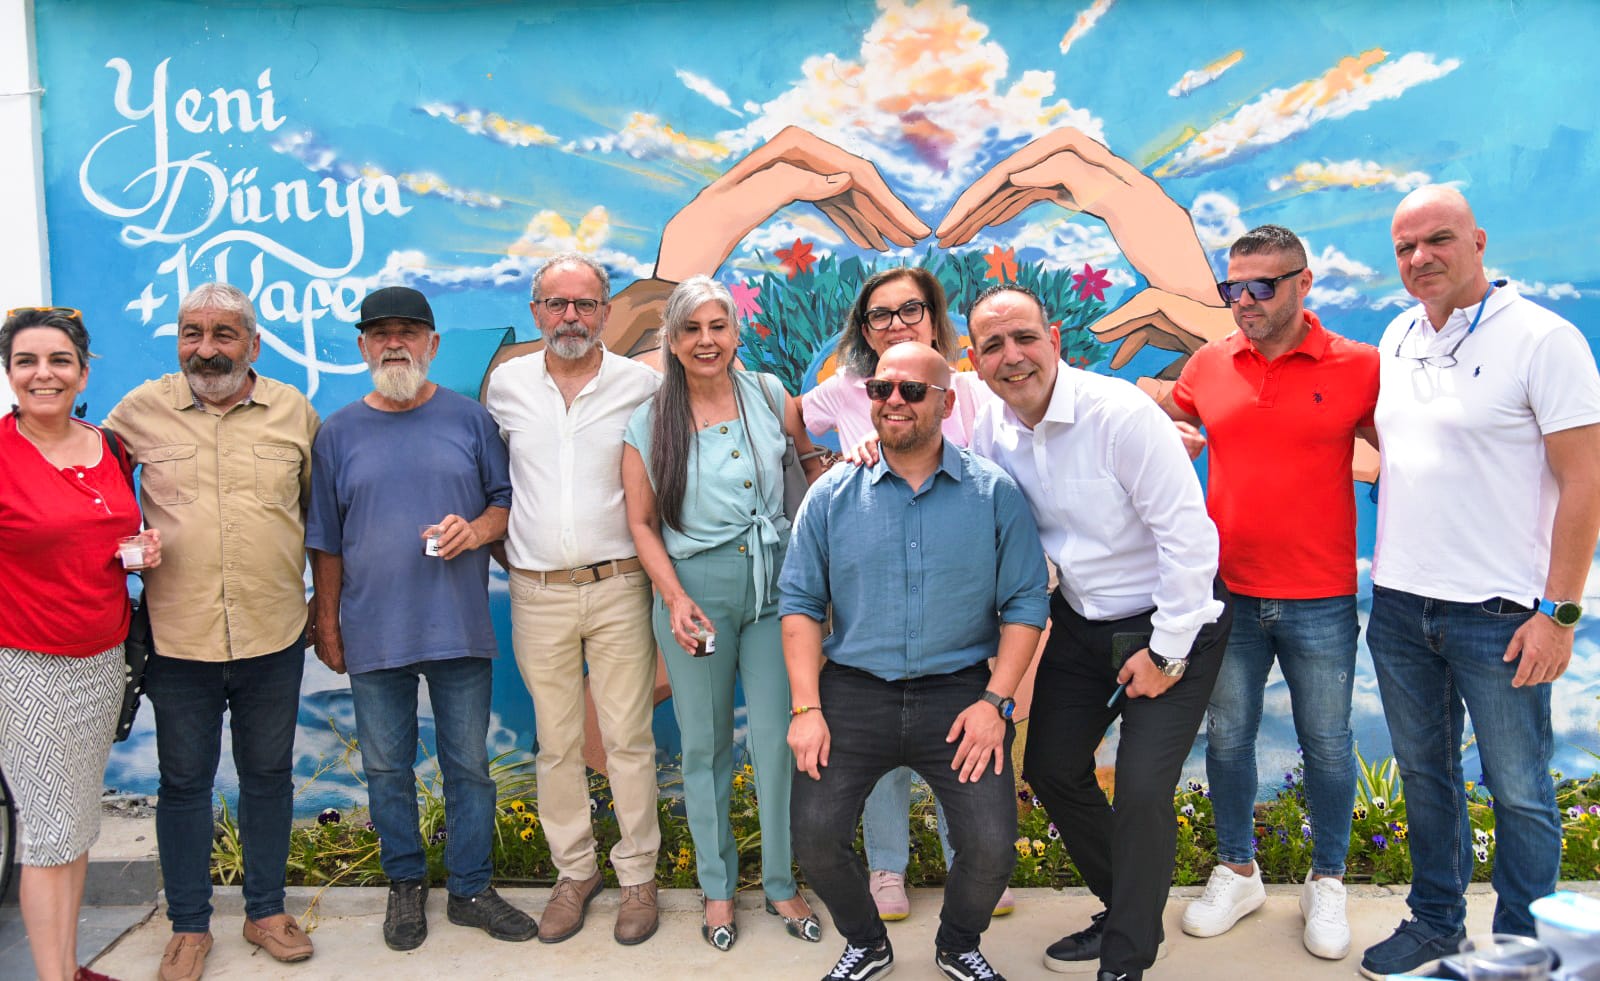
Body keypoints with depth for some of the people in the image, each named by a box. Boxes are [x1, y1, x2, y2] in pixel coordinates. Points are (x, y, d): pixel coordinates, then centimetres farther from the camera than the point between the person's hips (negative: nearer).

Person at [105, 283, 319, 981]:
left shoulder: (293, 411, 2)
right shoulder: (142, 409, -1)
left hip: (274, 636, 1)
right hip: (178, 638, -1)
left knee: (268, 775, 14)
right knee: (183, 781, 11)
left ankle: (266, 911, 31)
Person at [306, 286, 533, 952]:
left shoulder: (470, 419, 3)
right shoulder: (338, 433, 4)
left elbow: (507, 500, 8)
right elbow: (326, 543, 8)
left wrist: (477, 529, -13)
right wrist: (327, 626, 7)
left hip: (460, 629, 0)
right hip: (373, 636, 1)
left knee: (469, 766, 8)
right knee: (387, 769, 11)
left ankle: (470, 888, 23)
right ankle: (406, 884, 29)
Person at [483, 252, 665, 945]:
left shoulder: (642, 385, -2)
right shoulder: (506, 384, 4)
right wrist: (500, 543, 13)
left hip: (618, 585, -2)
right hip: (538, 594, 2)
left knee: (628, 738, 3)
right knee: (556, 743, 9)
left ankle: (638, 875, 17)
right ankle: (574, 870, 25)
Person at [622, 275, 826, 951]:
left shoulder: (768, 396, 2)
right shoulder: (648, 424, 0)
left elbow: (815, 459, 15)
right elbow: (641, 523, 2)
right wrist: (675, 599, -9)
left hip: (773, 584, 1)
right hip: (693, 590, 0)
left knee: (778, 739, 3)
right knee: (705, 744, 9)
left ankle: (782, 883, 22)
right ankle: (718, 886, 27)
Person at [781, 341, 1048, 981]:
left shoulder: (993, 493, 1)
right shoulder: (832, 495, 3)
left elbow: (1025, 603, 1)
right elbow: (800, 602, 3)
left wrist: (995, 700, -9)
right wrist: (806, 708, -5)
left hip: (959, 690, -1)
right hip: (853, 692, 1)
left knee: (991, 848, -11)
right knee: (814, 837, -9)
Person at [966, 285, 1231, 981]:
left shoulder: (1122, 414, -24)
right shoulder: (993, 429, -5)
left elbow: (1189, 536, -23)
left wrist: (1166, 652, -19)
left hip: (1171, 622, -7)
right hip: (1080, 622, 7)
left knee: (1142, 790, -12)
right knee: (1050, 768, 11)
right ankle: (1123, 913, 35)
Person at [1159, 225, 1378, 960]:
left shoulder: (1357, 367, -5)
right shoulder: (1208, 366, 2)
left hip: (1320, 602, -2)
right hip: (1228, 594, 2)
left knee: (1327, 745, 11)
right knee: (1227, 738, 12)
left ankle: (1327, 884, 32)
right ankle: (1237, 872, 32)